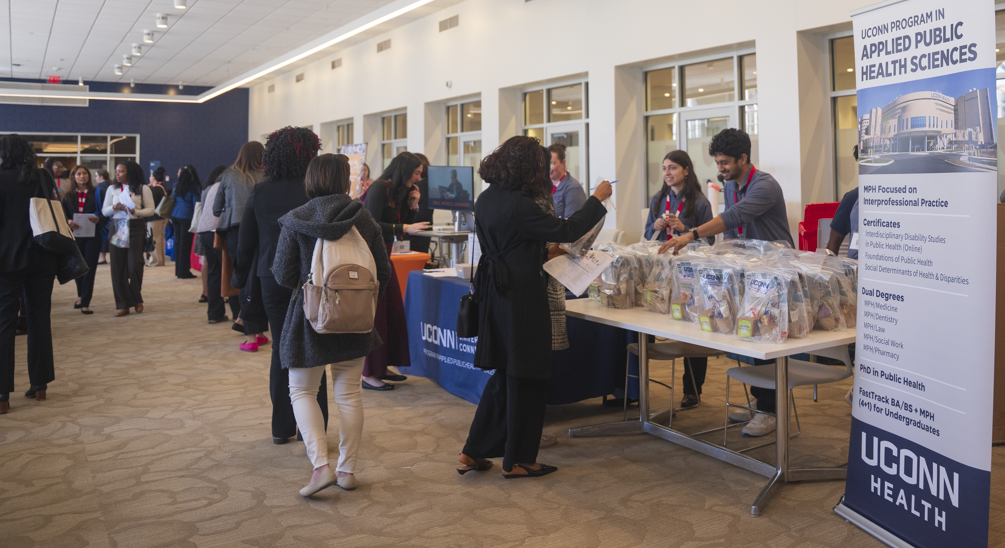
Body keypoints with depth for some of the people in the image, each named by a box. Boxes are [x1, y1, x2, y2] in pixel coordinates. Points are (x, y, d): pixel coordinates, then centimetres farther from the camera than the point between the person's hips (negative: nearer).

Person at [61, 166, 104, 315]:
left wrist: (98, 219, -22)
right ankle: (81, 296, 36)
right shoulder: (68, 195, 7)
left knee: (90, 268, -4)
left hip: (93, 235, -2)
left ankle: (85, 302, 0)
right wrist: (68, 221, -16)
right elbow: (64, 214, 6)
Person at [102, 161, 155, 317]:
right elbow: (104, 211, 12)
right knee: (118, 267, 0)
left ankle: (137, 299, 16)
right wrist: (114, 207, -9)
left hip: (136, 228, -3)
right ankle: (122, 304, 7)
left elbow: (151, 209, -1)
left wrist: (135, 212, -17)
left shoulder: (143, 189, 4)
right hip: (117, 228, 3)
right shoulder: (112, 189, 14)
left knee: (134, 265, -9)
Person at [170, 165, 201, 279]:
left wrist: (171, 217, 20)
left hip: (175, 216, 6)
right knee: (185, 244, -3)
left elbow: (172, 200, 13)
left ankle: (178, 270, 17)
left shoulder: (177, 186, 8)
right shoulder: (195, 187, -7)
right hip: (187, 217, -5)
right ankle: (183, 272, -2)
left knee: (178, 243, 11)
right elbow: (196, 204, -8)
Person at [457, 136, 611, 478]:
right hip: (522, 299, -9)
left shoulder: (487, 200, 8)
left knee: (503, 377, 17)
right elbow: (567, 231, -15)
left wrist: (545, 254, 23)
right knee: (525, 379, 5)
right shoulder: (519, 206, -20)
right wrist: (597, 199, -3)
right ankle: (517, 460, 16)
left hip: (495, 294, 9)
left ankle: (473, 453, 21)